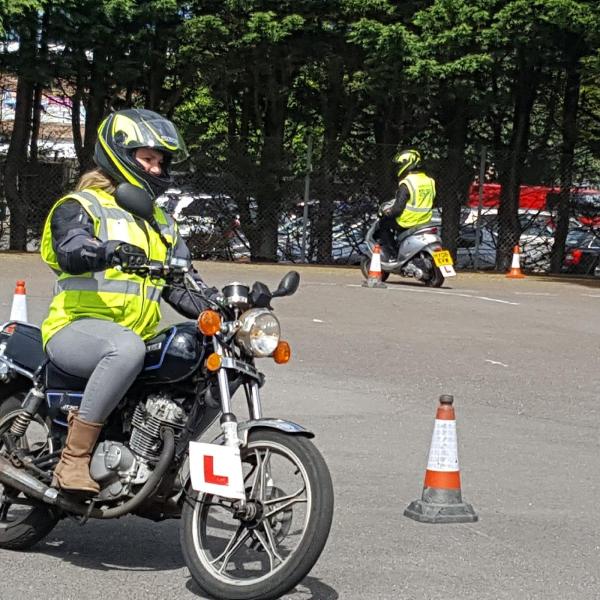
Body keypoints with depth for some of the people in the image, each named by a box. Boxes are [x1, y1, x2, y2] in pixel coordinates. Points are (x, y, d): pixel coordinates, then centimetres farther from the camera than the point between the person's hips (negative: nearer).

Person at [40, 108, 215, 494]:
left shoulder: (161, 223, 25)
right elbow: (71, 251, -19)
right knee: (127, 349, -39)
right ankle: (74, 458, -34)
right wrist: (113, 252, -41)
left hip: (141, 335, 7)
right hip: (78, 328, -7)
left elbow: (182, 286, 19)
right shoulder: (80, 205, 3)